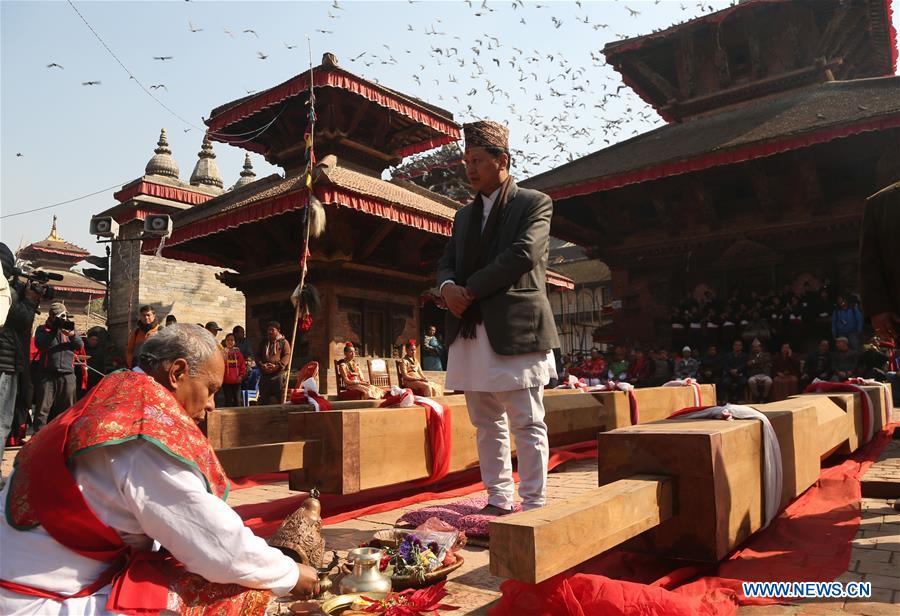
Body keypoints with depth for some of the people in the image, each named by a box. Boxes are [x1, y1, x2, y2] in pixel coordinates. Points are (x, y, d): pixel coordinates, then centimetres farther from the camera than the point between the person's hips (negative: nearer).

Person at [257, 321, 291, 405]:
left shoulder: (284, 342, 3)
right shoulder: (264, 343, 20)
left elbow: (287, 356, -7)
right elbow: (258, 355, 16)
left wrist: (277, 366, -19)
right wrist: (261, 364, -5)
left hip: (279, 373, -5)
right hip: (265, 374, 5)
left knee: (279, 399, -2)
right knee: (263, 398, 6)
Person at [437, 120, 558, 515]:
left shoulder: (534, 203, 2)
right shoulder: (464, 215, 22)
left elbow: (524, 254, -13)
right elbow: (446, 262, 17)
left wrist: (471, 289, -12)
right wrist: (448, 286, -7)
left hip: (515, 330, -6)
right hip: (470, 332, 7)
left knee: (527, 425, 0)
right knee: (487, 425, 12)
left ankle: (533, 506, 9)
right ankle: (498, 501, 23)